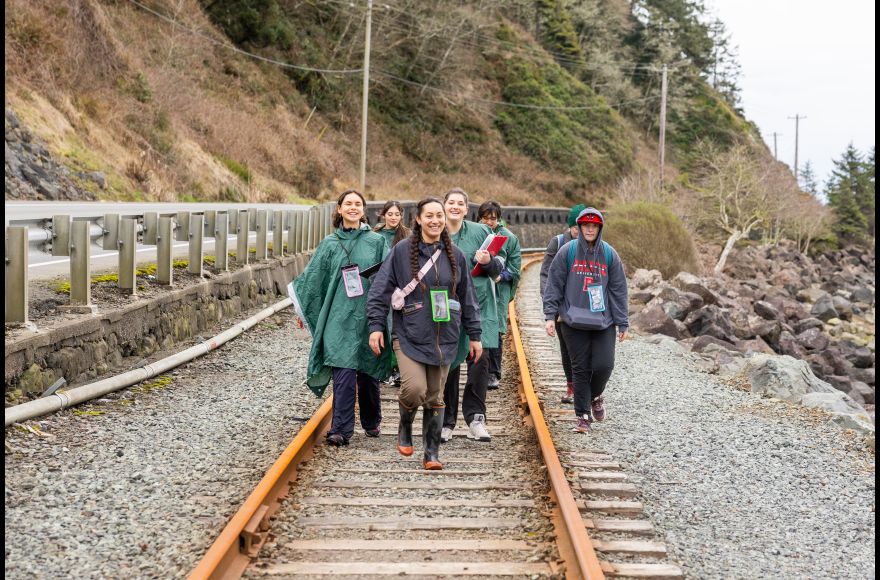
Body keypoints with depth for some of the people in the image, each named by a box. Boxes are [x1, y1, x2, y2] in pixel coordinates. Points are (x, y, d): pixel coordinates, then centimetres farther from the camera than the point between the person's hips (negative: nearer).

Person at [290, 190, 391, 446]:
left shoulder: (377, 242, 6)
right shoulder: (330, 244, 7)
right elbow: (312, 278, 13)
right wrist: (302, 308, 13)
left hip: (368, 317, 1)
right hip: (340, 319, 0)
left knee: (368, 372, 9)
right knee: (344, 372, -11)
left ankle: (371, 422, 29)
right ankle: (341, 430, -11)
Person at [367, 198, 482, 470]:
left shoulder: (455, 255, 8)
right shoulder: (402, 251, -1)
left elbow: (468, 297, 14)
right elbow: (380, 290, -1)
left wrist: (474, 335, 13)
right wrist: (376, 326, -7)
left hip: (444, 338, 3)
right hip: (409, 335, -3)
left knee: (435, 397, 5)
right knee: (414, 389, -18)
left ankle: (432, 452, 17)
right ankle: (405, 428, 13)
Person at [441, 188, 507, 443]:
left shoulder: (480, 232, 3)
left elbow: (500, 266, 5)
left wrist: (489, 261, -15)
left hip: (478, 304, -1)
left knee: (479, 360, -6)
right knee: (448, 363, 4)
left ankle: (475, 418, 4)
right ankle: (446, 421, 13)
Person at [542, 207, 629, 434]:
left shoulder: (609, 254, 4)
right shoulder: (567, 252, 0)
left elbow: (619, 290, 6)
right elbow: (554, 285, 2)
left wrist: (622, 323, 4)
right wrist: (550, 315, -4)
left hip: (603, 322, 1)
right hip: (574, 322, -1)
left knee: (604, 364, -7)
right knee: (580, 369, 2)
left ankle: (595, 396, 25)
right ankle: (583, 416, 12)